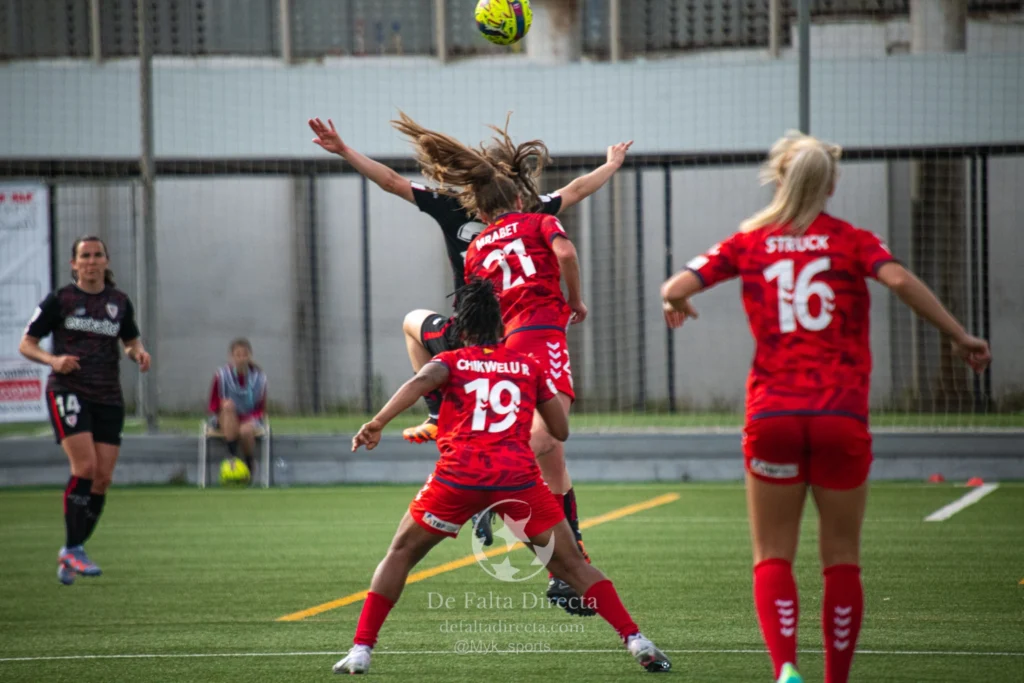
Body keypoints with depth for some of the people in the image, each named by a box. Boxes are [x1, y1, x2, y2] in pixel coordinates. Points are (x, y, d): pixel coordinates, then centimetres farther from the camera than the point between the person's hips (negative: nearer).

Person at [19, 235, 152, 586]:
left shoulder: (119, 302, 10)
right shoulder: (59, 300, 0)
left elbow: (131, 341, 24)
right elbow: (26, 344, 2)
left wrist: (139, 353, 0)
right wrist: (53, 360, -17)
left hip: (108, 398, 4)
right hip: (68, 391, -4)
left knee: (103, 478, -1)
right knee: (85, 466, -21)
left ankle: (69, 555, 13)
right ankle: (73, 547, -10)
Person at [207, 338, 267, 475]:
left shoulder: (259, 377, -1)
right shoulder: (222, 375, -4)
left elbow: (261, 409, 4)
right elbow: (213, 406, 0)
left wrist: (249, 419, -14)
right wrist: (225, 406, -20)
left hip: (250, 420, 0)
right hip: (226, 422, 0)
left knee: (246, 430, -37)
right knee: (229, 404, -34)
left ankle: (249, 468, -11)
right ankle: (232, 457, -39)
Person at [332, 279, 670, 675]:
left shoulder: (451, 361, 15)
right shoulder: (529, 367, 20)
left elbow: (422, 380, -9)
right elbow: (561, 432, 22)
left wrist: (377, 423, -20)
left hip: (459, 475, -1)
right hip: (518, 475, 1)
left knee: (400, 555, 18)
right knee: (572, 565, 10)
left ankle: (361, 650, 10)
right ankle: (635, 641, -1)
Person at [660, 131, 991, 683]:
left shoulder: (748, 243, 8)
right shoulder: (852, 241, 4)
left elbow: (674, 289, 1)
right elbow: (898, 280, -15)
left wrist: (677, 303, 24)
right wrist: (961, 338, -10)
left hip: (772, 415, 1)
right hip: (842, 416, -1)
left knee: (773, 558, 4)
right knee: (841, 558, 9)